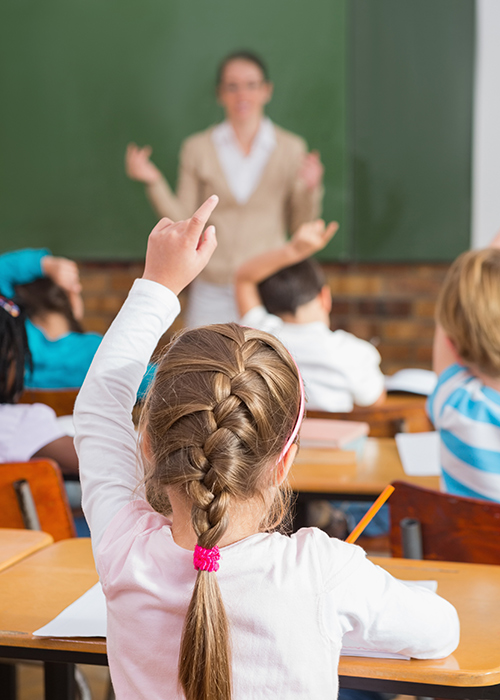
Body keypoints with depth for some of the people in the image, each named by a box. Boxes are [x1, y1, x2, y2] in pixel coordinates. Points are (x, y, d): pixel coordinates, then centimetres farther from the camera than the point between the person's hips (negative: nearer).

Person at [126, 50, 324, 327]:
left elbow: (300, 225, 3)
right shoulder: (197, 148, 2)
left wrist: (310, 188, -14)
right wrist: (154, 182, -9)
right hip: (213, 291, 0)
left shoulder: (291, 148, 2)